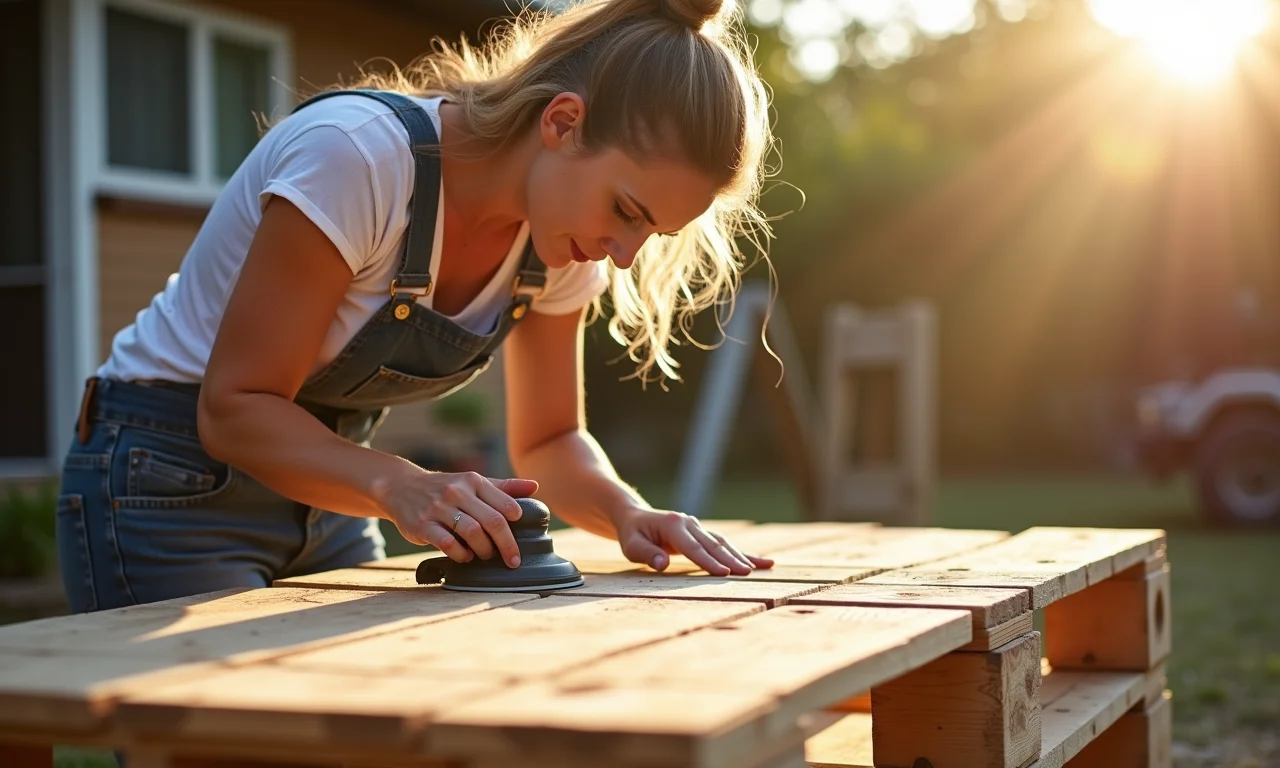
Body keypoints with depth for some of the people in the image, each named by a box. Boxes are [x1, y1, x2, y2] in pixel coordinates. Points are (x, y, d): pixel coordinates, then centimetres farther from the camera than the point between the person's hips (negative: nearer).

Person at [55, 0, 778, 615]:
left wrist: (629, 513, -18)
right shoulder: (355, 154, -29)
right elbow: (234, 409, -26)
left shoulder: (562, 245, -8)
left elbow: (550, 439, 2)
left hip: (324, 495, 6)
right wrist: (399, 485, -41)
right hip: (168, 487, -6)